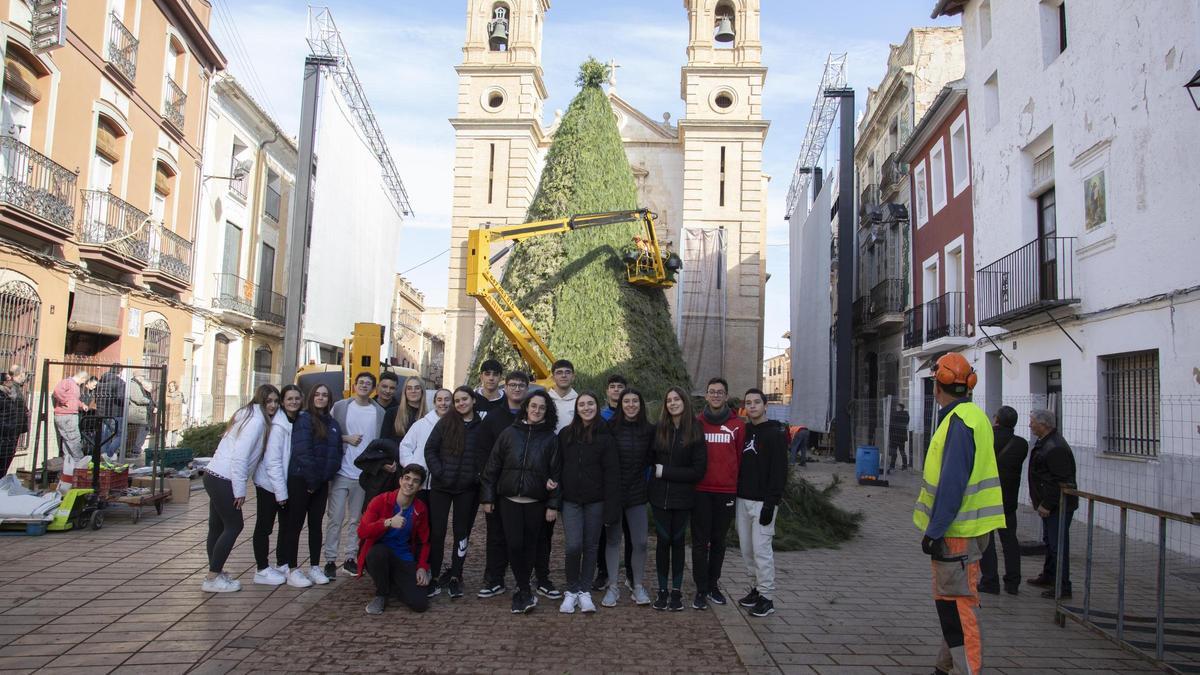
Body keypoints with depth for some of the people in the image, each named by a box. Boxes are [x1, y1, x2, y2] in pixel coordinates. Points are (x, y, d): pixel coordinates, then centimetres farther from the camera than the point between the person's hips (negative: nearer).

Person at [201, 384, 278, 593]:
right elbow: (240, 456, -20)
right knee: (234, 525, -1)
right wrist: (240, 490, -17)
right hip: (224, 480, -9)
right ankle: (212, 579, 4)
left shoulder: (250, 415, 15)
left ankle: (215, 573, 27)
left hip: (215, 476, 9)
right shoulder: (256, 419, -15)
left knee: (217, 526, 16)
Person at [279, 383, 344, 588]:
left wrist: (329, 474, 1)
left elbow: (337, 452, 15)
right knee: (295, 524, 0)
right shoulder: (304, 419, -8)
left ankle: (314, 567, 19)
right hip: (301, 480, -6)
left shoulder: (333, 424, 12)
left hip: (321, 482, 6)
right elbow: (303, 451, -15)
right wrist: (312, 480, -16)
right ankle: (292, 570, 6)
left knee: (316, 524, 11)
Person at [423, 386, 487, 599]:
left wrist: (479, 476, -7)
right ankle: (434, 576, 14)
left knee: (462, 533, 7)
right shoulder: (445, 422, 1)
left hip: (467, 489, 0)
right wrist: (438, 472, -8)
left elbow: (486, 456, 4)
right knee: (437, 532, 2)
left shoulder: (482, 426, 2)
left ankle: (455, 577, 18)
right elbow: (430, 449, 1)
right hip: (441, 487, 0)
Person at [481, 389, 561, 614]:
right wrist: (487, 497, 2)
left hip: (536, 502, 0)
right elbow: (492, 466, 5)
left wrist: (553, 504, -4)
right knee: (515, 544, -7)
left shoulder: (551, 438, 2)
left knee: (529, 546, 6)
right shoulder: (510, 433, 3)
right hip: (509, 500, 0)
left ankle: (521, 591, 22)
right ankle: (526, 591, 6)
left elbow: (555, 472, 1)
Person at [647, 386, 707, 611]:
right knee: (663, 541, 5)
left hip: (682, 497, -1)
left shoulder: (695, 432, -5)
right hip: (660, 495, 1)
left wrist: (665, 472, -11)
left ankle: (677, 591, 19)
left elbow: (698, 470, -9)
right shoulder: (659, 429, 2)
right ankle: (662, 590, 16)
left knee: (677, 541, 8)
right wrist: (654, 472, -8)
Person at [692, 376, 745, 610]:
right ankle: (701, 590, 9)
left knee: (719, 540, 11)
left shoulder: (737, 425, 3)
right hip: (701, 491, -1)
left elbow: (741, 457, 5)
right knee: (700, 542, 2)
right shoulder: (696, 423, 2)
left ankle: (713, 584, 24)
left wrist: (739, 484, 2)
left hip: (727, 492, 1)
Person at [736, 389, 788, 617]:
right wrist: (735, 494, 9)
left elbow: (779, 471, -13)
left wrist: (770, 504, -18)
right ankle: (756, 588, 23)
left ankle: (767, 597, 1)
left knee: (761, 548, -7)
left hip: (762, 502, -7)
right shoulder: (744, 431, 12)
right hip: (742, 499, 7)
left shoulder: (776, 433, -7)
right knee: (746, 547, 10)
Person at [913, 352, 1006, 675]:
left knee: (956, 603, -6)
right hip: (967, 526, 11)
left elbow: (952, 484, -24)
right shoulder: (973, 416, 13)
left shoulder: (959, 421, -18)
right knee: (951, 600, 20)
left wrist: (934, 531, -21)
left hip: (957, 530, -11)